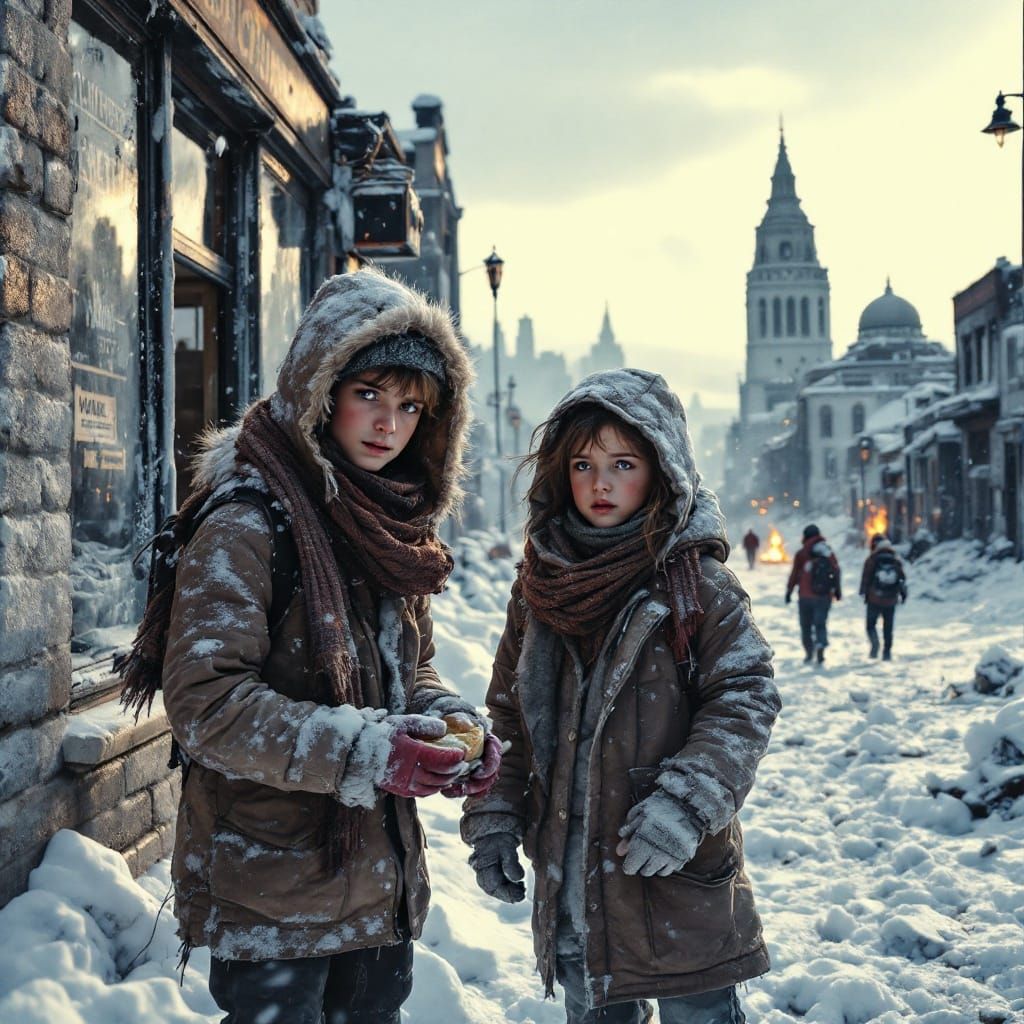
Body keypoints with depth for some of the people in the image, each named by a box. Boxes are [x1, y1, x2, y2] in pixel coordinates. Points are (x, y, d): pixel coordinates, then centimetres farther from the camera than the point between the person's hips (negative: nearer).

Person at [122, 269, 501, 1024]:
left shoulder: (392, 528, 9)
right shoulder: (246, 525, -17)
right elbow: (204, 700, -22)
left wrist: (454, 726, -6)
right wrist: (359, 751, -29)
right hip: (272, 893, -8)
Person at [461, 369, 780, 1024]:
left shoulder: (696, 581, -8)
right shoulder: (541, 583, 6)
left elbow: (745, 700, -12)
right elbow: (509, 717, 11)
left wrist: (684, 805, -22)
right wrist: (493, 818, 3)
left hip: (679, 881, -4)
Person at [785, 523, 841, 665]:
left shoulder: (801, 554, -5)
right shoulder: (829, 552, 3)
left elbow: (794, 574, -3)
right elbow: (836, 572, 7)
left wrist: (789, 591, 7)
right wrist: (837, 590, 18)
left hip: (805, 596, -2)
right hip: (824, 596, 2)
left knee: (806, 625, 12)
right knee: (821, 623, 3)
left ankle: (809, 653, 13)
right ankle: (821, 644, -24)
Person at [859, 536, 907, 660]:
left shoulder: (872, 559, -5)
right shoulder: (896, 559, 5)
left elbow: (865, 578, -6)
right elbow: (902, 578, 8)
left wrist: (863, 593, 2)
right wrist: (903, 594, 15)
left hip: (874, 599, -3)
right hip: (891, 600, 3)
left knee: (871, 624, 7)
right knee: (888, 627, 11)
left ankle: (875, 644, -18)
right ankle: (887, 652, 10)